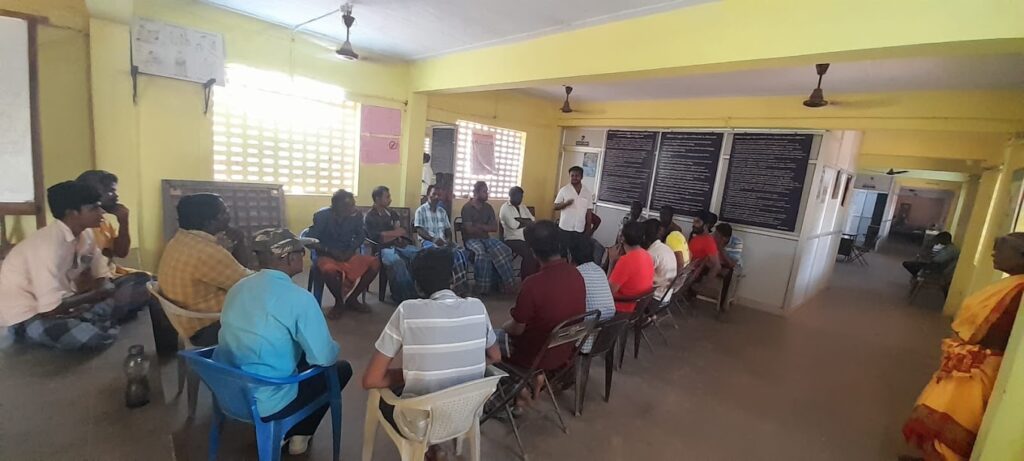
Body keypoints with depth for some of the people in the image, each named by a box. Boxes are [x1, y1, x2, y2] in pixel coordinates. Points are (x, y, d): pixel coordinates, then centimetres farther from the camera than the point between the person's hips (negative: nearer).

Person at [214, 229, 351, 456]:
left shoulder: (237, 288, 1)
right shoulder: (299, 298, -23)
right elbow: (324, 357, -19)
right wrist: (331, 348, 4)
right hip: (265, 403, -7)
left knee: (299, 355, 28)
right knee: (341, 368, 13)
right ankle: (298, 435, 23)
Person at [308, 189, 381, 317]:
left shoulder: (356, 215, -8)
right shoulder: (321, 215, -14)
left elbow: (361, 235, 7)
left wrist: (351, 250, -11)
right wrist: (331, 251, -24)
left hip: (348, 254, 4)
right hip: (326, 255, -3)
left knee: (375, 264, -18)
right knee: (330, 270, -38)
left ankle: (352, 299, -1)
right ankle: (339, 301, -7)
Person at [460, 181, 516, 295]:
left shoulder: (488, 207, 10)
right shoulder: (467, 208, -6)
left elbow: (495, 228, 4)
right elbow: (469, 229, -15)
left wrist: (479, 226, -9)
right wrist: (486, 228, -3)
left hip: (486, 238, 5)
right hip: (471, 239, -5)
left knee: (505, 250, -22)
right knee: (482, 254, -37)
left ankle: (506, 282, -16)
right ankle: (482, 286, -23)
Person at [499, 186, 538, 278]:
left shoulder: (523, 207, 19)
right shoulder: (505, 208, -3)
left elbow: (532, 221, 5)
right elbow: (513, 225, -17)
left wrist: (519, 219, -10)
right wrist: (526, 222, -2)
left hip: (527, 238, 6)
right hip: (512, 239, -6)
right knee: (528, 254, -29)